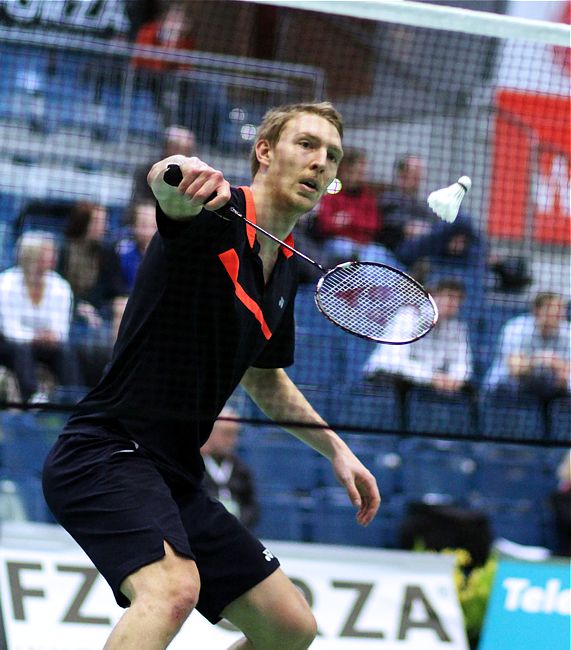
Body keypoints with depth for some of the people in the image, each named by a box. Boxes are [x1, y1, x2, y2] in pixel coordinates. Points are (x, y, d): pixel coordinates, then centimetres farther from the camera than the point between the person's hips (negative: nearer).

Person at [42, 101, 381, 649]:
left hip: (174, 480, 9)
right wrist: (179, 175, -58)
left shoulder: (284, 270, 15)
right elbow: (163, 182, -35)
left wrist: (336, 449, 24)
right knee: (174, 587, -36)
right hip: (104, 453, -9)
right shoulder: (217, 214, -10)